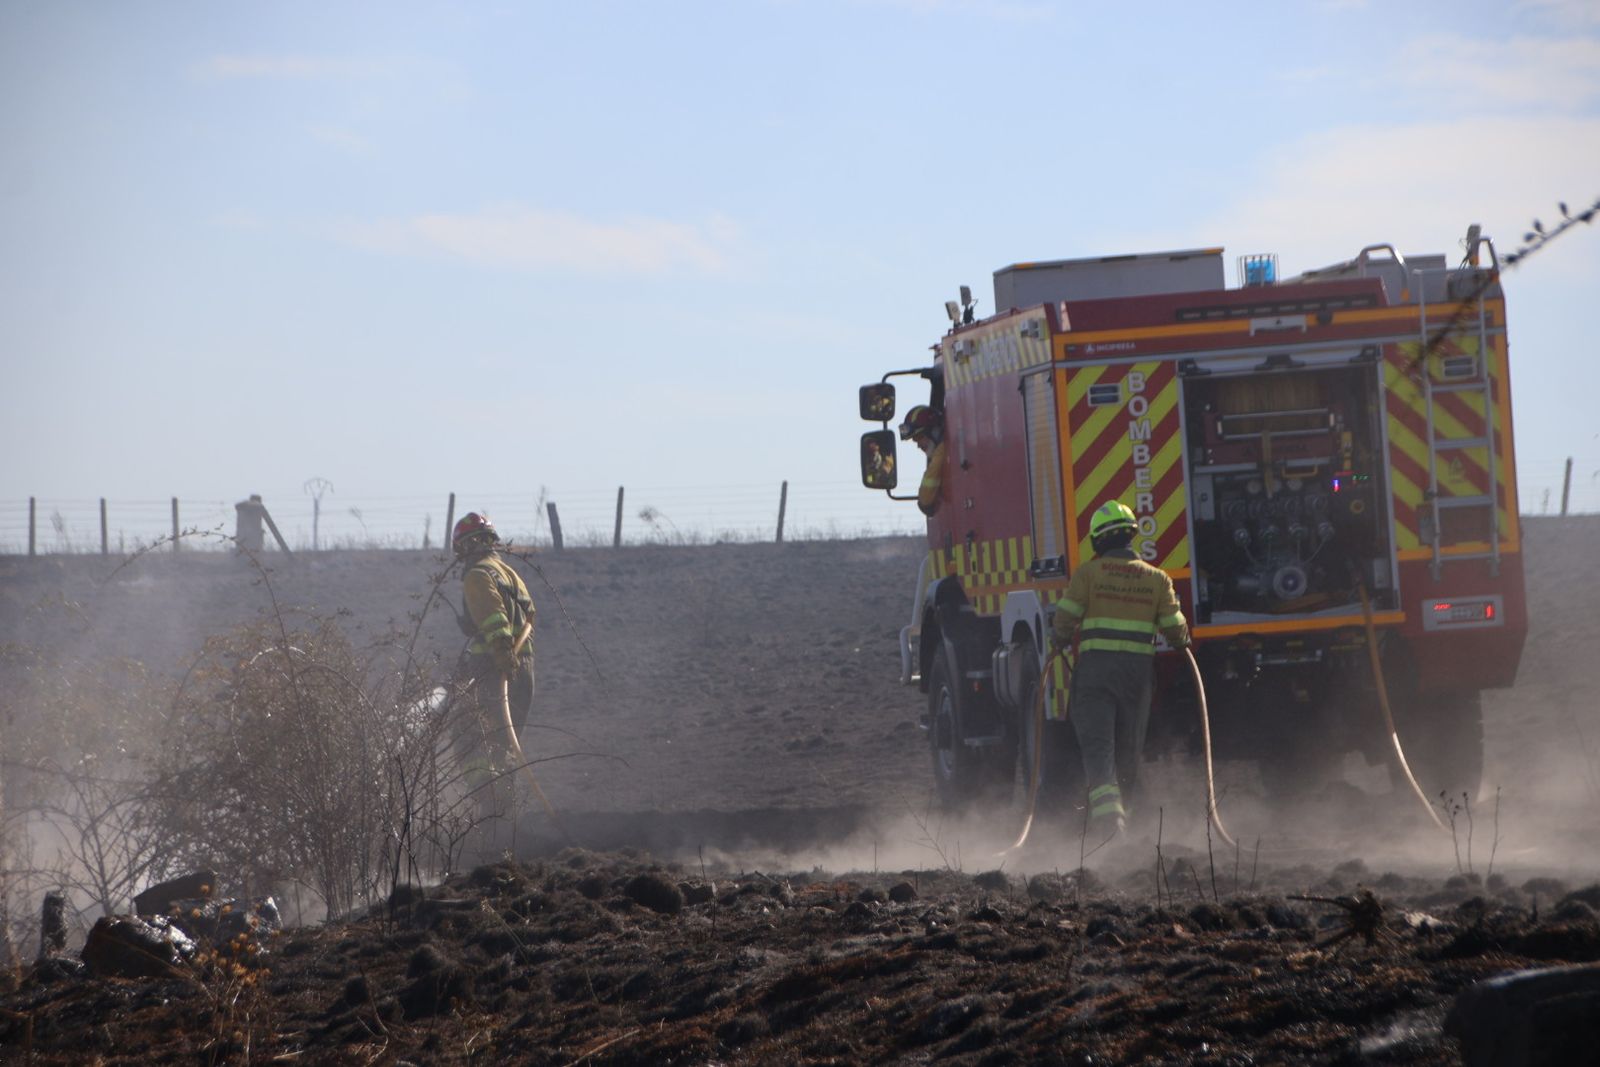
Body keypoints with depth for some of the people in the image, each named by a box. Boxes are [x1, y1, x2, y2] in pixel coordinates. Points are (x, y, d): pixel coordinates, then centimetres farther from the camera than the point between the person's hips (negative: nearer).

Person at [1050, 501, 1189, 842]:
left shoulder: (1088, 573, -1)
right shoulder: (1156, 579, 6)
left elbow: (1064, 621, -1)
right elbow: (1176, 630, 6)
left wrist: (1059, 642, 21)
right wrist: (1183, 645, 30)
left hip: (1095, 665, -3)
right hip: (1138, 669, 3)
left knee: (1097, 741, -8)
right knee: (1128, 750, 15)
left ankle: (1105, 801, -30)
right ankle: (1121, 808, 25)